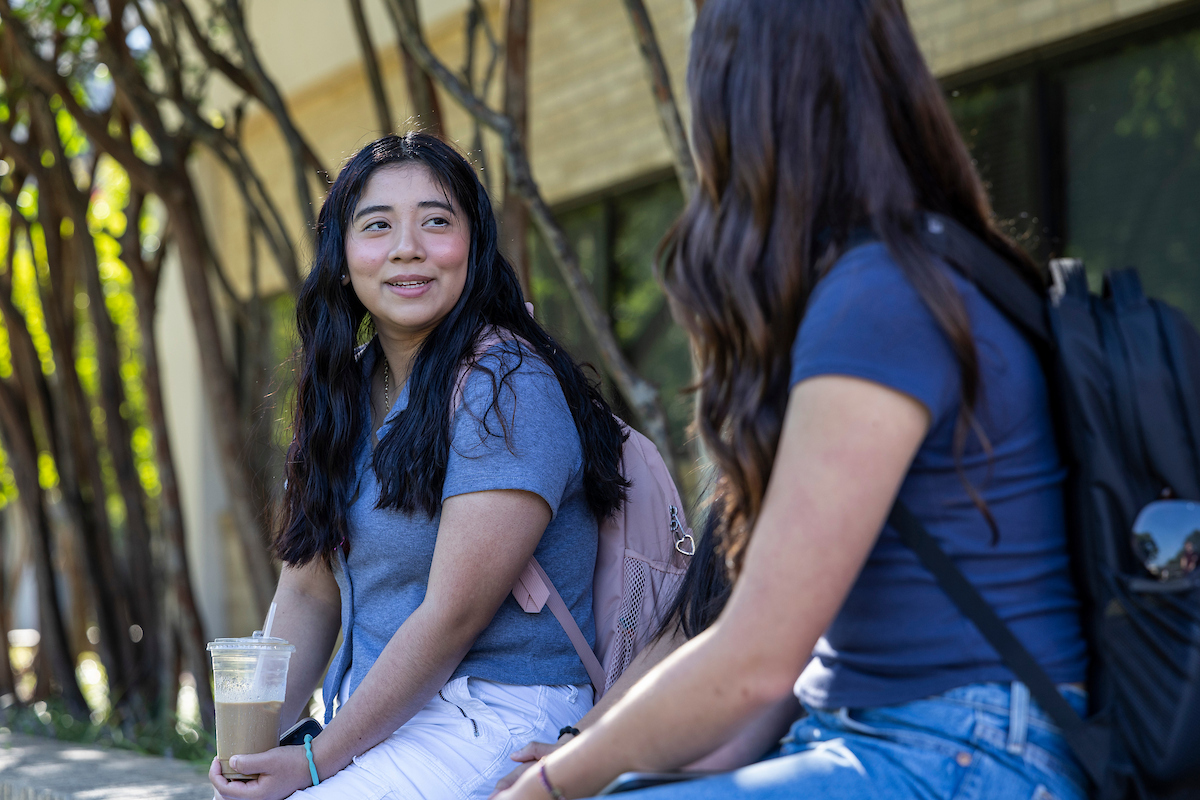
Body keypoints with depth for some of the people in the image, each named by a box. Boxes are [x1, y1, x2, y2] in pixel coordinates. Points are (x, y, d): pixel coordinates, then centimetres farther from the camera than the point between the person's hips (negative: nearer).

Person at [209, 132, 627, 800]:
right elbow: (308, 593, 9)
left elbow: (453, 617, -18)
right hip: (377, 716, 7)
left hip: (497, 719, -7)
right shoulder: (347, 389, 10)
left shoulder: (507, 386, -15)